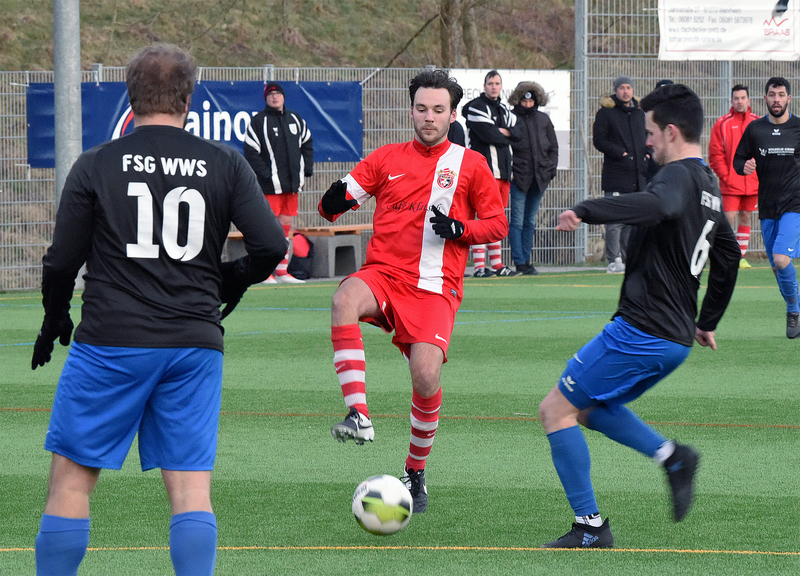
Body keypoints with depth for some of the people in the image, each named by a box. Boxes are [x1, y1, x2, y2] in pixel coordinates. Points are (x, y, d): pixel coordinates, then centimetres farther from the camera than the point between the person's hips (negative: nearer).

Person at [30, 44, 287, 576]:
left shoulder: (95, 166, -1)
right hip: (196, 344, 2)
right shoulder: (225, 165, 3)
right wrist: (232, 281, 17)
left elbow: (62, 262, 0)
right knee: (191, 488, 2)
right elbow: (272, 246, -3)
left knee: (72, 478, 6)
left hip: (110, 342, -2)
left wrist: (55, 320, 18)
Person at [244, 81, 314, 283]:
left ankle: (282, 271, 14)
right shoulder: (259, 122, -5)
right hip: (270, 185, -6)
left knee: (285, 226, 9)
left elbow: (307, 143, 24)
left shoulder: (295, 120, 13)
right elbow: (250, 152, -9)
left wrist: (306, 170, 11)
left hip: (292, 183, 6)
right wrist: (265, 174, -16)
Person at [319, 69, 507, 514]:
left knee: (426, 375, -19)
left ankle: (416, 472, 7)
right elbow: (338, 202, 12)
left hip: (435, 288, -1)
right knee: (345, 299, -35)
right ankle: (359, 416, -41)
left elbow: (499, 224, 12)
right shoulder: (387, 158, 14)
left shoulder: (470, 164, 10)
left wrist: (460, 229, -7)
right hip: (383, 274, 1)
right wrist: (334, 202, -12)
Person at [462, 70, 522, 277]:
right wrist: (506, 137, 0)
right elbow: (488, 134, -17)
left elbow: (518, 131, 11)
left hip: (503, 170, 8)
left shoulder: (503, 110, 20)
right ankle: (479, 265, -16)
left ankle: (496, 264, 15)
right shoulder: (476, 107, -5)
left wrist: (503, 131, -8)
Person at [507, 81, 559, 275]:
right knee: (517, 221, -6)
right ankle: (519, 263, -5)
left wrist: (551, 168, 7)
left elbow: (553, 147, 18)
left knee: (530, 221, 11)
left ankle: (526, 260, 16)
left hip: (539, 177, 5)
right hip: (519, 177, -5)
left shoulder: (543, 120, 11)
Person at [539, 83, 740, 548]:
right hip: (677, 338, 10)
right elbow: (729, 255, 28)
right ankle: (672, 457, 8)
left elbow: (657, 205, -41)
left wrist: (586, 211, -46)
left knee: (556, 410, -2)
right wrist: (707, 322, 35)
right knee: (588, 407, 25)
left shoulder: (679, 176, -15)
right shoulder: (709, 184, 16)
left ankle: (591, 528, -3)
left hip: (641, 332, -10)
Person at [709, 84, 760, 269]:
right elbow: (715, 154, -1)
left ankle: (741, 256, 16)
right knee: (729, 218, -9)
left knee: (746, 218, 9)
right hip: (730, 183, -3)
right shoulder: (722, 124, 0)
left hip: (753, 182, 3)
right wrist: (725, 175, -10)